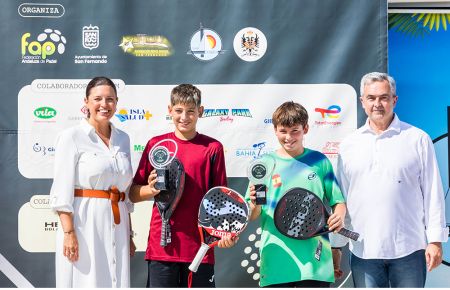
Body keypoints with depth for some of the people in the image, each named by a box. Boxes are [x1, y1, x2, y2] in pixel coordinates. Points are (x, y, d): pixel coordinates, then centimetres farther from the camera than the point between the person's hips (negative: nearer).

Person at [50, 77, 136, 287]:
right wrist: (69, 232, -17)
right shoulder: (71, 137, -2)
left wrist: (129, 234, 16)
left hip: (117, 228, 5)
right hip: (84, 226, -5)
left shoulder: (122, 139, 14)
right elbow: (62, 191, -9)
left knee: (116, 282, 4)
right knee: (86, 282, -3)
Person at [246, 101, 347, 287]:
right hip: (276, 263, 0)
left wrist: (339, 216, -11)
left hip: (315, 261, 0)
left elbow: (338, 201, 10)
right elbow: (251, 216, 5)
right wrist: (255, 204, -17)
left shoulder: (319, 161, 6)